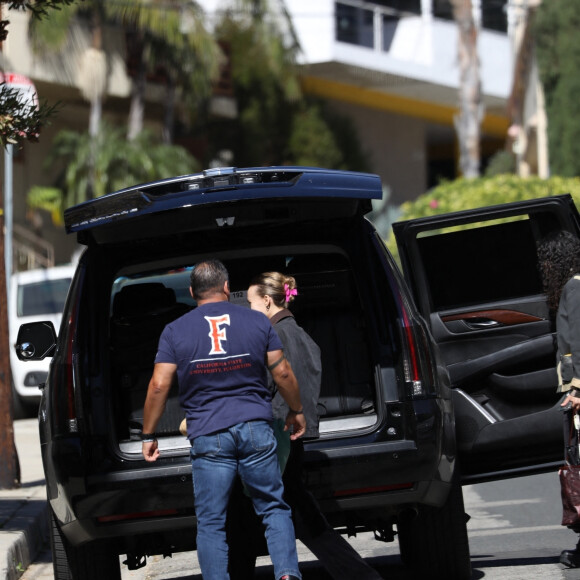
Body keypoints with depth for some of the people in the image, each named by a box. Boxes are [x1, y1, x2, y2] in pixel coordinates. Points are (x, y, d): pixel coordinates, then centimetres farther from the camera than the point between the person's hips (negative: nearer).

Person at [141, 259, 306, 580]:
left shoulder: (175, 331, 3)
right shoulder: (257, 322, 6)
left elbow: (158, 386, -2)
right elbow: (283, 373, 7)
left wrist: (148, 436, 6)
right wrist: (296, 411, 23)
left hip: (209, 436, -1)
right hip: (256, 429, 1)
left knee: (210, 522, 3)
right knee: (274, 508, 10)